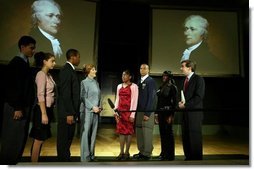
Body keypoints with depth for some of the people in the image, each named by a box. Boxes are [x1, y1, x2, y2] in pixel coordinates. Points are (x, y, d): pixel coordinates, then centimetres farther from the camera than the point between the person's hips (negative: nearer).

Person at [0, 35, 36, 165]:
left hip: (24, 106, 8)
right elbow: (14, 87, -17)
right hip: (15, 108, -8)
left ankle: (13, 162, 26)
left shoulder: (25, 63, 13)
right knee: (12, 138, 2)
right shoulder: (16, 63, -12)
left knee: (20, 137, 14)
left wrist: (25, 107, 12)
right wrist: (17, 108, -19)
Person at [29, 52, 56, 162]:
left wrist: (48, 112, 9)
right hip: (42, 110, -9)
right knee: (39, 139, -1)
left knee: (40, 139, 15)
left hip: (48, 109, 9)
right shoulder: (41, 74, -13)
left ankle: (34, 161, 26)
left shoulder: (49, 75, 12)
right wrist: (44, 114, -22)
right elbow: (40, 95, -19)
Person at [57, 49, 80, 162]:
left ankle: (65, 159, 31)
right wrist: (69, 113, -20)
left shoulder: (70, 70, 15)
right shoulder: (66, 70, -14)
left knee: (68, 138, 18)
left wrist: (73, 112, 14)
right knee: (64, 139, 3)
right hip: (66, 113, -10)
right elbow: (65, 94, -20)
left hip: (71, 111, 10)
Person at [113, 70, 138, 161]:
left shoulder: (134, 86, -4)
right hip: (120, 111, 5)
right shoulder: (119, 86, 14)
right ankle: (121, 152, 17)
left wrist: (132, 114, -13)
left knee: (128, 131, 2)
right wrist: (115, 111, 6)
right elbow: (117, 99, 15)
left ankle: (127, 152, 13)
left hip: (129, 111, -5)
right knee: (121, 131, 7)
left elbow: (134, 101, -8)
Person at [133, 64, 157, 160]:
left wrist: (147, 113, -16)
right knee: (139, 132, 11)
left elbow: (151, 98, -13)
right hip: (139, 111, 7)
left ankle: (147, 154, 11)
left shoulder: (151, 81, -7)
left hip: (147, 111, -7)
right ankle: (141, 152, 24)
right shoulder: (139, 82, 14)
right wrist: (136, 111, 9)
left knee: (147, 133, -1)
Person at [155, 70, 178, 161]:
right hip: (160, 112, 7)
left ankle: (170, 155, 12)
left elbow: (174, 102, -11)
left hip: (168, 112, -7)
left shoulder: (172, 87, -6)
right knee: (162, 132, 12)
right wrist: (156, 113, 12)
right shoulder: (161, 87, 13)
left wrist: (171, 115, -15)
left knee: (168, 133, 0)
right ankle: (163, 152, 24)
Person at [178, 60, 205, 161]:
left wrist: (185, 105, -15)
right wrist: (181, 102, 0)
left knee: (195, 137, 0)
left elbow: (199, 97, -15)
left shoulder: (198, 79, -7)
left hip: (194, 113, -7)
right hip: (185, 113, 7)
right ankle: (188, 157, 23)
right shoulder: (186, 80, 17)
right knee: (185, 137, 11)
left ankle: (197, 159, 13)